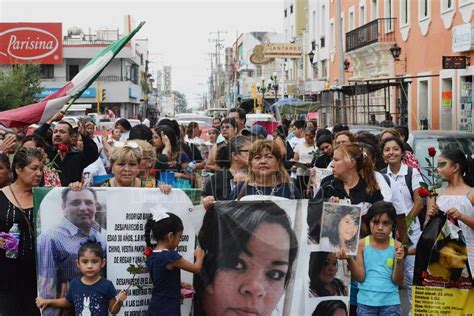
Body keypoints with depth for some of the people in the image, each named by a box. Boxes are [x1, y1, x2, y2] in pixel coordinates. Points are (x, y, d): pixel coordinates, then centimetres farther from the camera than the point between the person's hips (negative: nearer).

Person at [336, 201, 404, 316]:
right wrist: (349, 259, -20)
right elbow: (360, 277, -5)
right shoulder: (362, 244, -3)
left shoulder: (396, 246, -4)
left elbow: (398, 281, -4)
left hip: (390, 302, 0)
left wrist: (399, 262, -21)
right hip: (366, 302, 0)